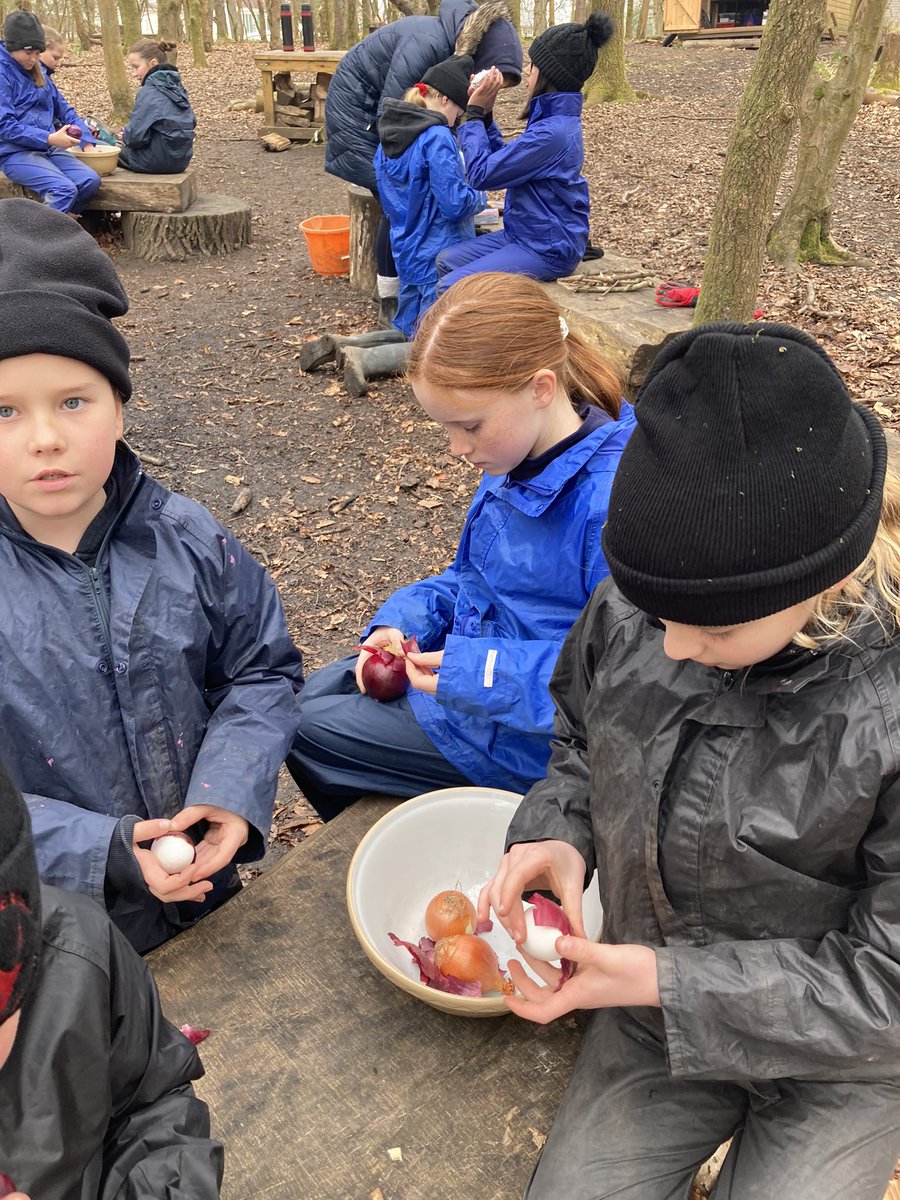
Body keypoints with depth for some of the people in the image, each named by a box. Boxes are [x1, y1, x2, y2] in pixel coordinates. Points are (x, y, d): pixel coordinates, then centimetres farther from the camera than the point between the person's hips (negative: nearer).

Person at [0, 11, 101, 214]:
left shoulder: (36, 72, 15)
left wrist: (87, 142, 3)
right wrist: (49, 138, -22)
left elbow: (64, 110, 17)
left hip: (47, 149, 7)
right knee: (65, 189, -30)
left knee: (90, 180, -17)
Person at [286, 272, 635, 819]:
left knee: (308, 731, -3)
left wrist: (479, 671, -30)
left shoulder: (616, 498, -32)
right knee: (320, 691, 16)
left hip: (533, 736, -8)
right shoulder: (517, 457, -3)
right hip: (478, 659, 8)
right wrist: (401, 624, -5)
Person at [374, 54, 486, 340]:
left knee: (409, 334, 20)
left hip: (405, 251, 9)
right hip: (439, 258, -9)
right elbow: (455, 204, -21)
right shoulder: (437, 138, -19)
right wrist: (480, 197, -1)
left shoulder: (389, 135, 8)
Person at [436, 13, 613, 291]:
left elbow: (482, 174, -20)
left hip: (548, 249, -10)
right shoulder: (556, 119, 8)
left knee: (451, 288, -18)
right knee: (447, 260, 10)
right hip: (525, 234, 10)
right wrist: (484, 114, 6)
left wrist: (474, 113, -9)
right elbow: (502, 162, 16)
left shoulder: (551, 132, -24)